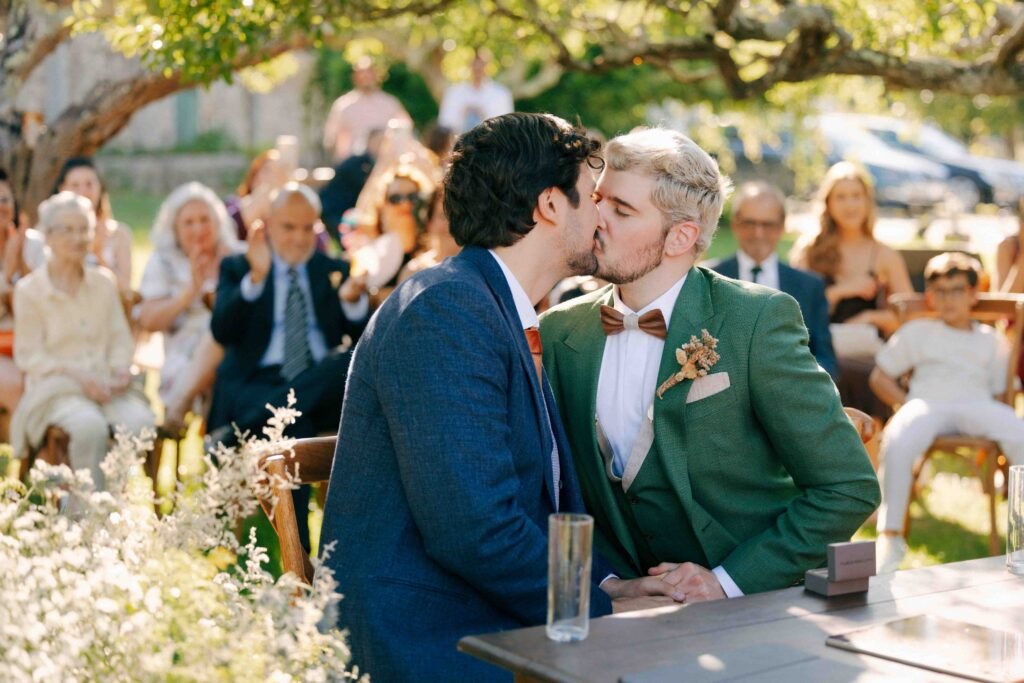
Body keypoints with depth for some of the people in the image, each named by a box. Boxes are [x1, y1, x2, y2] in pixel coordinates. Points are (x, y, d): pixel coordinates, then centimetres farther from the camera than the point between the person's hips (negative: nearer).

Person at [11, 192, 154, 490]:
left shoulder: (103, 283, 15)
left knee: (140, 421, -28)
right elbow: (29, 355, -1)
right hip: (56, 387, -4)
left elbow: (121, 338, 16)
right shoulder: (29, 290, 3)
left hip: (105, 384, 4)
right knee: (90, 426, -36)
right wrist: (77, 375, -15)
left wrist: (121, 370, -7)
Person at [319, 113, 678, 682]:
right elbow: (473, 529, -22)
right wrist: (603, 609, -12)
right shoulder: (444, 309, -15)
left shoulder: (507, 317, 15)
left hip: (503, 629, 9)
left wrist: (605, 581, -1)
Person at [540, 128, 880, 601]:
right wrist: (606, 580, -5)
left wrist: (730, 581, -12)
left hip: (756, 607, -3)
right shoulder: (560, 332, 3)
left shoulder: (758, 321, -10)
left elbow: (849, 489, -8)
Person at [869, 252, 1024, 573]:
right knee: (897, 441, -36)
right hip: (928, 401, -1)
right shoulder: (917, 332, 22)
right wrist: (908, 404, 0)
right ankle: (890, 536, -28)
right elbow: (880, 377, 18)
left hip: (976, 405, 1)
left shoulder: (990, 339, 25)